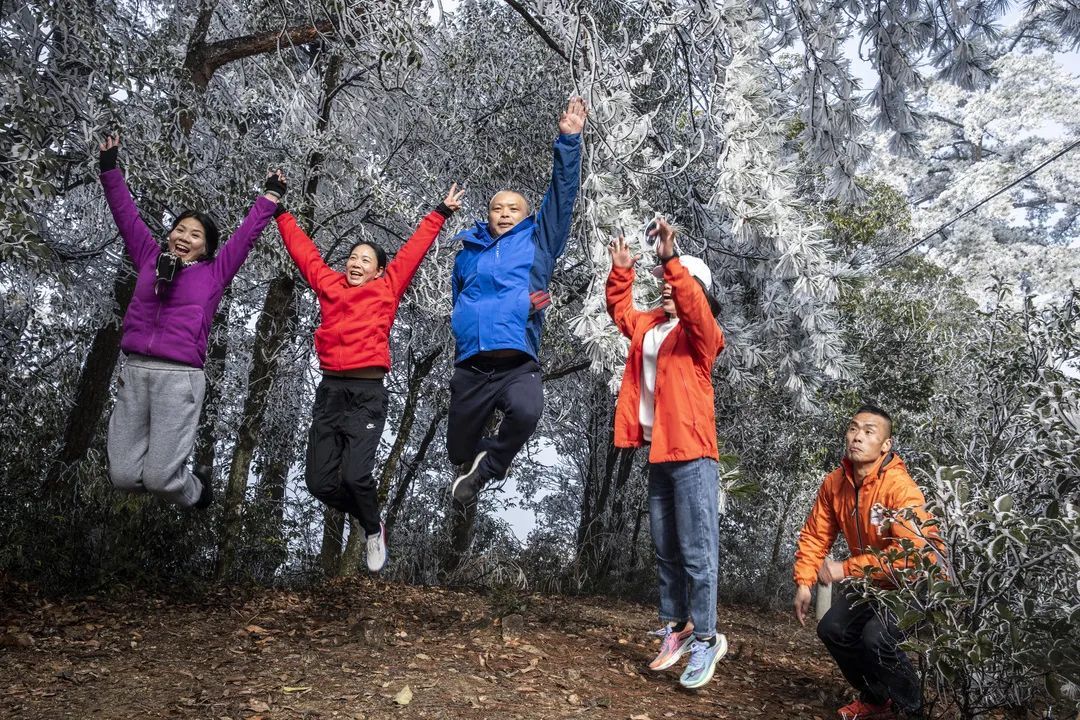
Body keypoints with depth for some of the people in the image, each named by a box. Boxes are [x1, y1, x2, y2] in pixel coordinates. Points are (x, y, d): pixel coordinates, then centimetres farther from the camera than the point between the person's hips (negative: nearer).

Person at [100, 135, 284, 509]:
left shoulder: (214, 273, 9)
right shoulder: (150, 260, 17)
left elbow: (247, 234, 12)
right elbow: (127, 215, 21)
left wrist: (271, 196, 14)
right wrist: (109, 169, 22)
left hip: (180, 376, -3)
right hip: (134, 370, 4)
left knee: (159, 478, -8)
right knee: (123, 475, -1)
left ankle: (195, 489, 26)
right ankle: (179, 477, 31)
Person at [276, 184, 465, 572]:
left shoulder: (387, 289, 8)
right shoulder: (328, 284, 15)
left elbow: (413, 249, 11)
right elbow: (302, 248, 23)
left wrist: (441, 212, 14)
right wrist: (279, 209, 29)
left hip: (368, 393, -3)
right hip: (329, 391, 4)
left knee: (355, 475, -16)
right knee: (319, 481, -1)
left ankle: (374, 532, 13)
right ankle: (369, 519, 27)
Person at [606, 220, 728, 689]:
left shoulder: (700, 330, -6)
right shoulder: (650, 325, 15)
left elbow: (694, 305, -26)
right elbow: (620, 310, 28)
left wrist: (670, 258, -34)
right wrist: (621, 271, 12)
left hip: (691, 453, -8)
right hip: (659, 453, 8)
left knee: (697, 551, -5)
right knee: (666, 550, 13)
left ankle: (705, 639, 3)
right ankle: (675, 628, 22)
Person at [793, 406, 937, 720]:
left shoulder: (901, 488, -29)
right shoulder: (835, 482, -8)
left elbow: (909, 554, -38)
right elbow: (815, 534, 1)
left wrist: (845, 569, -32)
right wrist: (803, 582, -9)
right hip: (871, 582, 7)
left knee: (876, 637, -25)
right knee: (832, 629, -1)